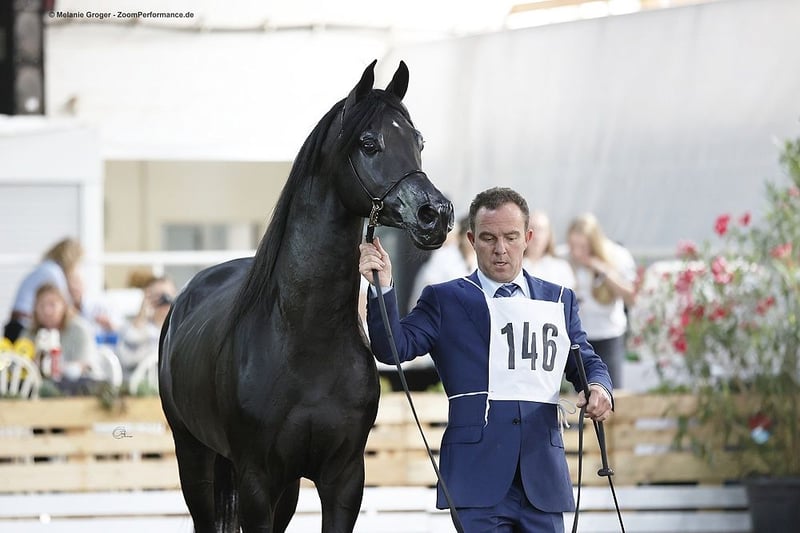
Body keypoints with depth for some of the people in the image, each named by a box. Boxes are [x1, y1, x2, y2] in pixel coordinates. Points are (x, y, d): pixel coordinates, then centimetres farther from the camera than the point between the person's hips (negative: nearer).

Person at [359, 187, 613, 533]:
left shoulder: (559, 301, 18)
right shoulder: (445, 300, 8)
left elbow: (585, 361, 20)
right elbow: (394, 348, -2)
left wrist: (598, 388, -4)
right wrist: (383, 287, -17)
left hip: (543, 477, 3)